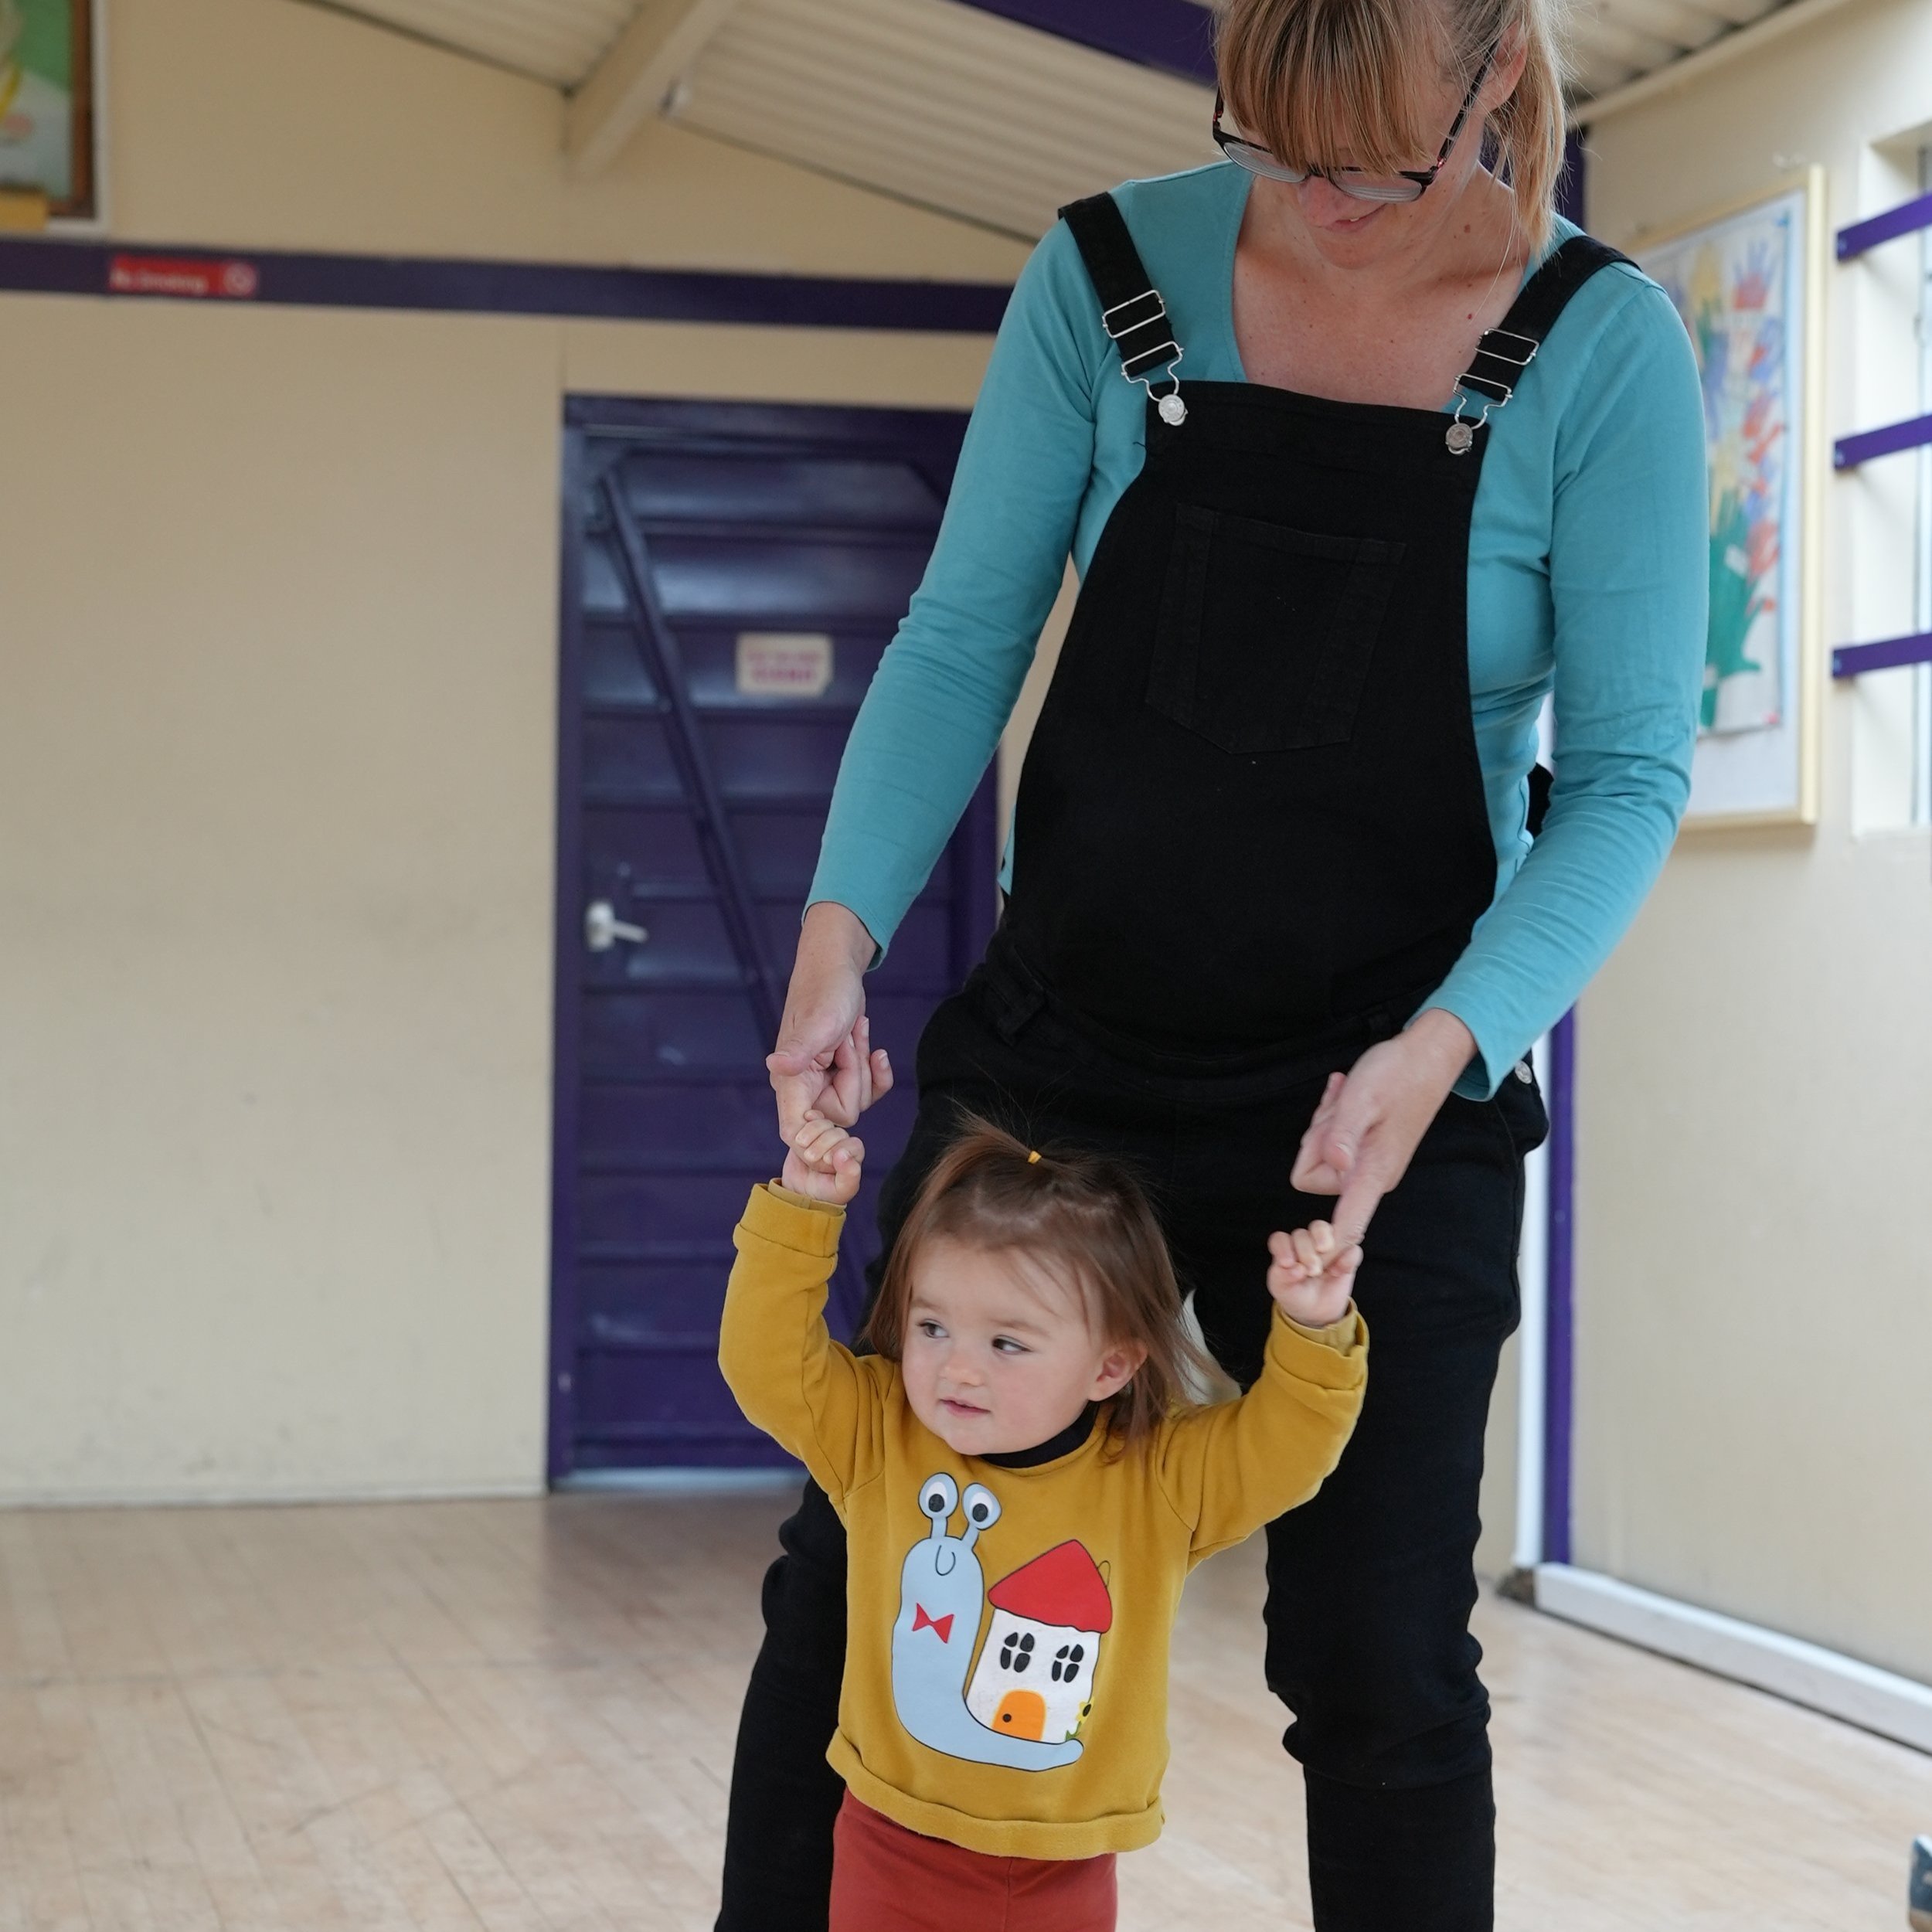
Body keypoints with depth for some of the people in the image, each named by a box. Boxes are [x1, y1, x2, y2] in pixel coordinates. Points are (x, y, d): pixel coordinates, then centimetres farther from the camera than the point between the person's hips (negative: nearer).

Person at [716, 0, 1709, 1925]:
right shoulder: (1110, 276, -7)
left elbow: (1629, 769, -10)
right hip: (1060, 1044, 2)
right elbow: (962, 639, -2)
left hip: (1384, 1095, -2)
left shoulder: (1600, 353, -12)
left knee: (1379, 1667, 0)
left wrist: (1444, 1047, -23)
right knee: (850, 1580, 6)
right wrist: (844, 929, -15)